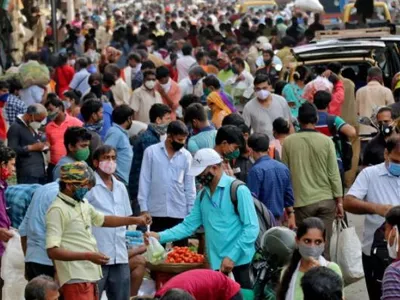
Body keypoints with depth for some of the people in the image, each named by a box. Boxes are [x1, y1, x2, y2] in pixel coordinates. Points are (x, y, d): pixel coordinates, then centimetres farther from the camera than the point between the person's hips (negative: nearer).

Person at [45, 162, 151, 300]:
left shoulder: (82, 203, 11)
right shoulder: (57, 210, -17)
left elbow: (102, 220, 30)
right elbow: (52, 251, -22)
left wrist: (135, 220, 21)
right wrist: (88, 256, -26)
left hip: (89, 275, 9)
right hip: (75, 279, -9)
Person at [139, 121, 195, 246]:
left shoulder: (186, 156, 3)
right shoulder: (151, 151, -2)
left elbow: (190, 184, 7)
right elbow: (144, 180, -1)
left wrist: (191, 210, 3)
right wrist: (143, 208, -5)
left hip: (180, 212, 1)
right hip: (156, 211, -1)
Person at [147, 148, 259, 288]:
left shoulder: (238, 190, -9)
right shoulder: (202, 195, 13)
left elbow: (251, 228, -13)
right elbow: (188, 225, 10)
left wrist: (232, 257, -17)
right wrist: (160, 236, -3)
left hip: (238, 261, -6)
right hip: (215, 263, 6)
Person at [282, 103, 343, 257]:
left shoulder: (288, 142, -3)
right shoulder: (326, 141, -4)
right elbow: (334, 174, -2)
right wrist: (339, 201, 7)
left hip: (302, 202, 0)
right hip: (326, 200, 0)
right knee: (324, 247, 5)